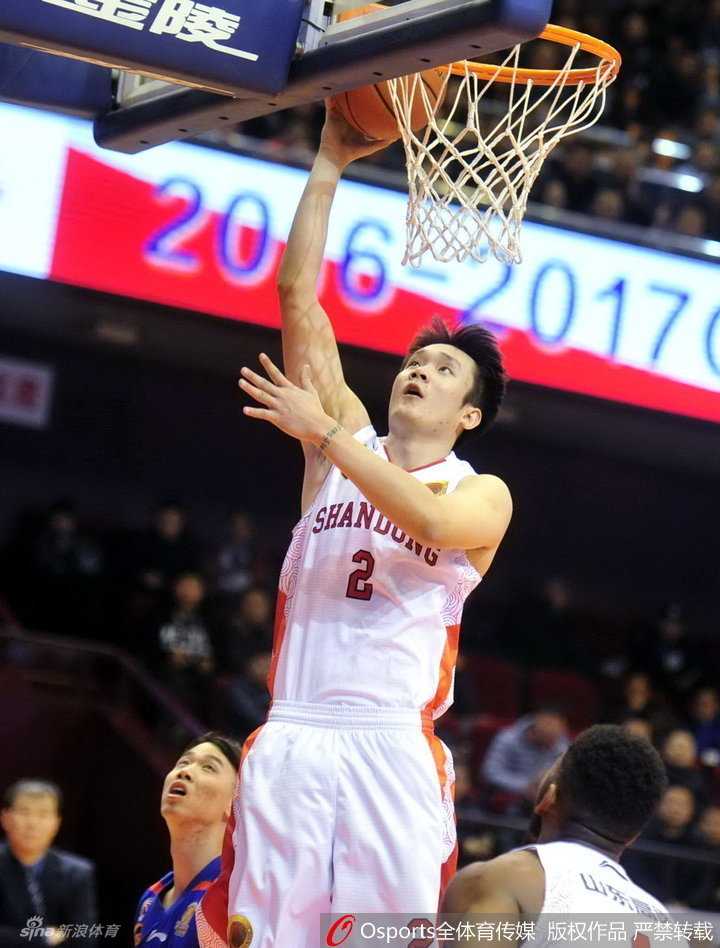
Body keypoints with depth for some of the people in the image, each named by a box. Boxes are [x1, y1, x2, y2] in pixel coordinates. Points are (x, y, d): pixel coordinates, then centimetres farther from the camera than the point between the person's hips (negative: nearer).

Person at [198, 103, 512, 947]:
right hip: (290, 740, 2)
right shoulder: (348, 440, 17)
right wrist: (329, 164, 8)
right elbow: (298, 293, 11)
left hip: (392, 744, -2)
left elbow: (428, 519, -17)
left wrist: (323, 433, -17)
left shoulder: (483, 496, 9)